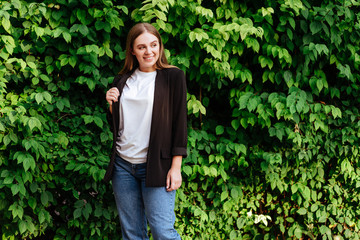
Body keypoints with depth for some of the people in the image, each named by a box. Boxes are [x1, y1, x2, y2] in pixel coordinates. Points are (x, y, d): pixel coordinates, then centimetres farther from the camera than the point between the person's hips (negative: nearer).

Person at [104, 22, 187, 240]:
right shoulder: (122, 81, 12)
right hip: (123, 165, 5)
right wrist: (111, 105, -1)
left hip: (155, 165, -4)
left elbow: (180, 122, -4)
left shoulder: (173, 77, -1)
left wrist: (176, 167, -10)